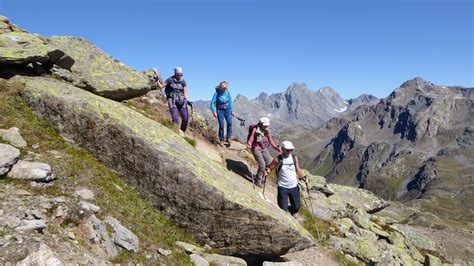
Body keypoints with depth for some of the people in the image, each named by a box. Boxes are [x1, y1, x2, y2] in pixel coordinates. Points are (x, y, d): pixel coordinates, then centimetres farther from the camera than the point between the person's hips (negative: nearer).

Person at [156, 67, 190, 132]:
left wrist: (187, 101, -9)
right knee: (175, 119, -17)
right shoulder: (170, 80, 1)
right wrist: (157, 81, -12)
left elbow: (185, 93, 3)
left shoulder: (183, 82, 7)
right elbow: (161, 86, 4)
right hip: (172, 101, -3)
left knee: (185, 118, -7)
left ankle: (182, 132, 10)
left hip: (181, 101, 3)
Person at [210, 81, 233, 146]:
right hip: (220, 110, -2)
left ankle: (228, 138, -7)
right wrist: (214, 111, -20)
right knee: (221, 125, -7)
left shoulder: (227, 92, -1)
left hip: (227, 110, 3)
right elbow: (212, 103, -9)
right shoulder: (217, 93, -10)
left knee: (229, 123, -17)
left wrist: (231, 110, 12)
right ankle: (221, 140, 7)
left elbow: (230, 101, 11)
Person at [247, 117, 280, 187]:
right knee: (262, 165, -14)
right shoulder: (255, 129, -16)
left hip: (264, 149, 6)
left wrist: (276, 147, 2)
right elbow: (251, 138, -17)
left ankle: (261, 177, 25)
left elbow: (270, 139, 9)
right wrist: (249, 145, -36)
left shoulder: (267, 130, 1)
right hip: (256, 149, -6)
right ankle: (258, 181, 6)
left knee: (269, 163, 2)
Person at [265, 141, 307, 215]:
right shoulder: (277, 159, -10)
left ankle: (290, 213, 46)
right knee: (283, 209, -4)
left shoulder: (294, 158, 1)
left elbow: (297, 169, 13)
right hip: (282, 187, -3)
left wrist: (302, 177, -1)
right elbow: (269, 168, -4)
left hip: (294, 186, 4)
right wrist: (267, 170, -26)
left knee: (296, 207, 12)